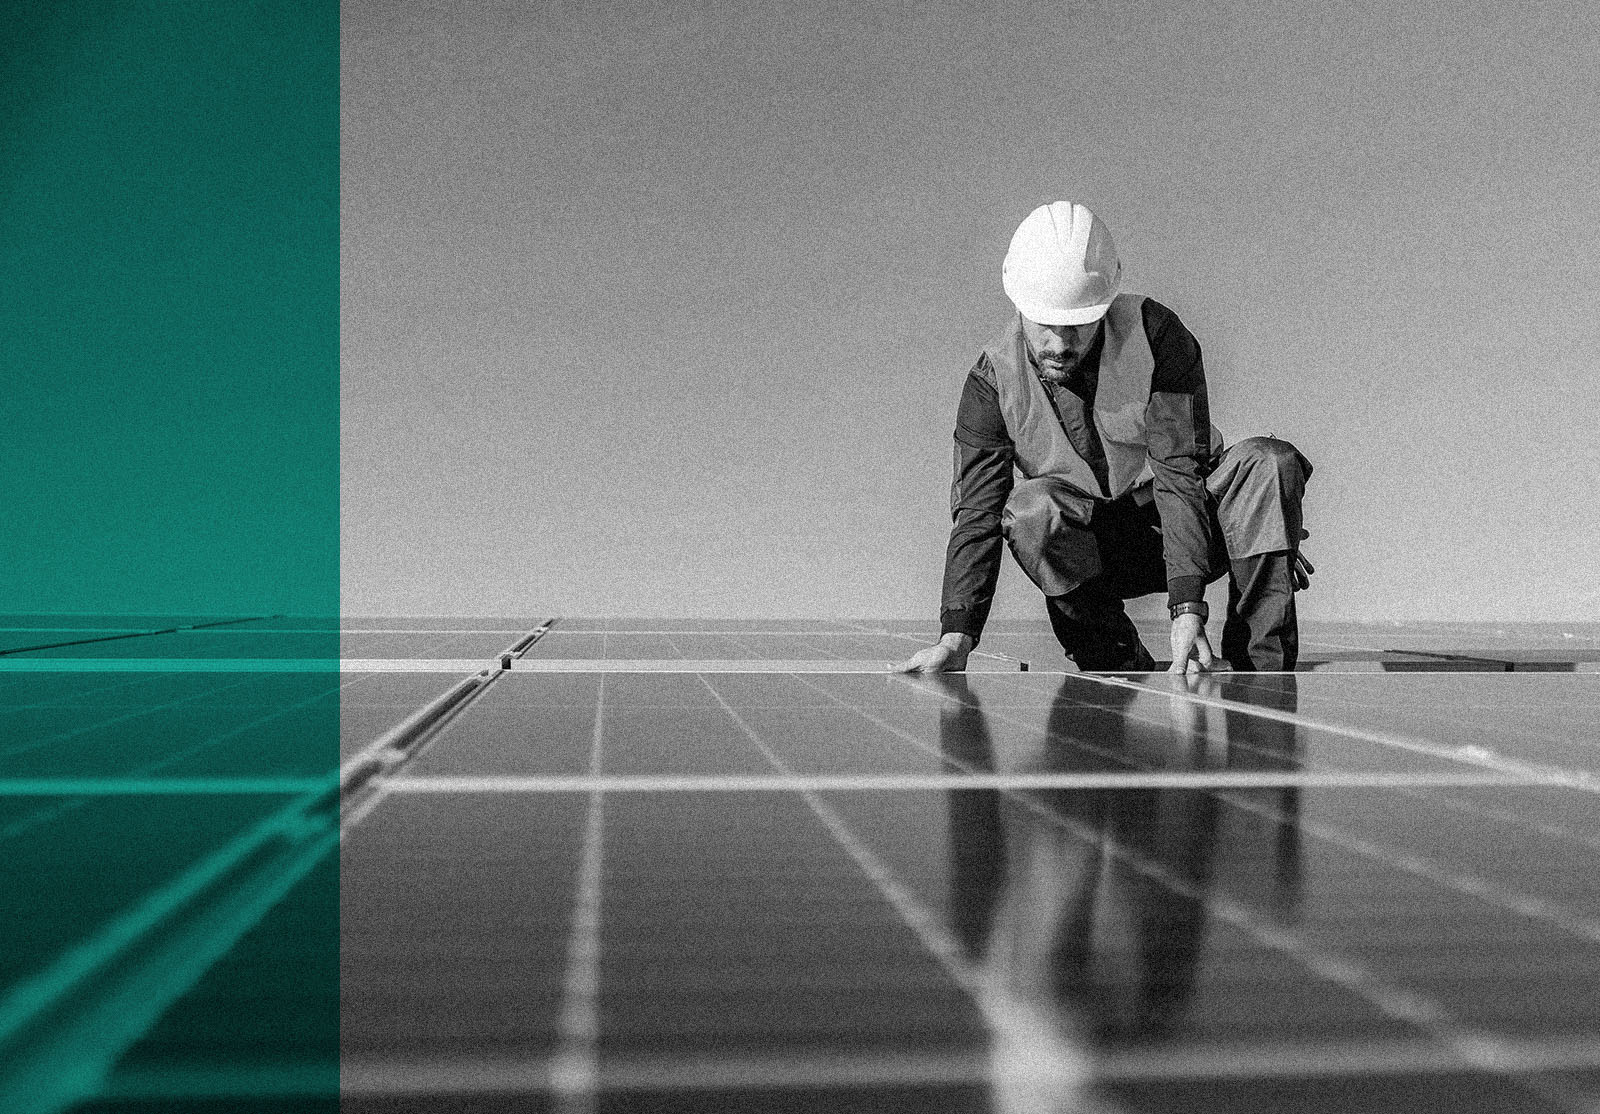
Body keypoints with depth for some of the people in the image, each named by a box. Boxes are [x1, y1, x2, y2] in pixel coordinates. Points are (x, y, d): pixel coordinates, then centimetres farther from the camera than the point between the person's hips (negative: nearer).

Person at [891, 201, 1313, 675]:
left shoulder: (1154, 332, -18)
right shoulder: (993, 379, -13)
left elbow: (1181, 472, -24)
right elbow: (977, 511, -20)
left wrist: (1188, 607, -36)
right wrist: (957, 636, -35)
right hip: (1095, 554, 0)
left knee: (1270, 462, -27)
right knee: (1031, 507, -32)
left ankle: (1262, 667, -23)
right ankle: (1127, 673, -20)